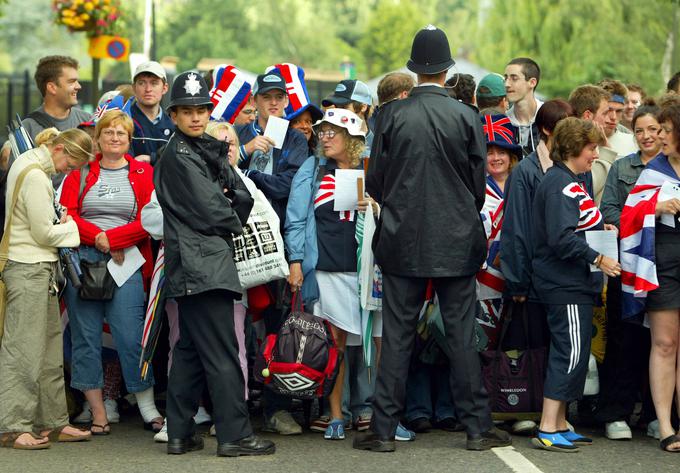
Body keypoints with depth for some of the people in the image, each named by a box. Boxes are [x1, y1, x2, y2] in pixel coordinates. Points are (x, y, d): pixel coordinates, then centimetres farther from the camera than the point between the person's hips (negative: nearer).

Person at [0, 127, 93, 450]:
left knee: (49, 348, 12)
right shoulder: (35, 176, -17)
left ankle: (51, 422, 16)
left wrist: (59, 224, 6)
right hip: (29, 268, -10)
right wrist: (70, 227, 1)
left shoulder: (27, 164, 14)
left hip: (39, 268, 10)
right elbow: (44, 233, -15)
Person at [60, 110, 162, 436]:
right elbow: (67, 213, 1)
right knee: (85, 336, 1)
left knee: (131, 336, -7)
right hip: (82, 262, 2)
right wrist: (97, 238, -11)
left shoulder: (143, 173, 8)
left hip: (126, 263, -2)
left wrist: (112, 238, -12)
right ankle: (98, 413, 6)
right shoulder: (80, 173, 12)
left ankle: (149, 411, 1)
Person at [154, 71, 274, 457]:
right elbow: (210, 212, -15)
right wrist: (234, 222, 3)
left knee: (190, 349, 11)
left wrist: (227, 211, -7)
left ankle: (181, 433, 15)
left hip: (196, 267, 10)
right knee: (222, 352, -9)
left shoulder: (207, 149, 17)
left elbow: (243, 196, 12)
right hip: (201, 263, -10)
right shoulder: (179, 156, -10)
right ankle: (235, 435, -7)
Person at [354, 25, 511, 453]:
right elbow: (479, 183, 1)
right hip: (456, 241, 0)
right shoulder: (467, 117, -6)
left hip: (402, 242, 0)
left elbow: (375, 181, 1)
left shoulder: (393, 117, -5)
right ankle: (478, 427, 8)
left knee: (397, 337, 4)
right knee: (462, 336, 5)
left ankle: (384, 429, 5)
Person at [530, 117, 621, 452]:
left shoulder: (573, 182, 17)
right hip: (564, 285, -11)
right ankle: (547, 430, -9)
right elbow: (561, 238, -24)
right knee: (571, 353, -11)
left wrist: (601, 227, 9)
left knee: (571, 354, 13)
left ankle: (559, 425, 19)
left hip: (576, 283, 11)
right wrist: (597, 258, -21)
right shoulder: (560, 184, -17)